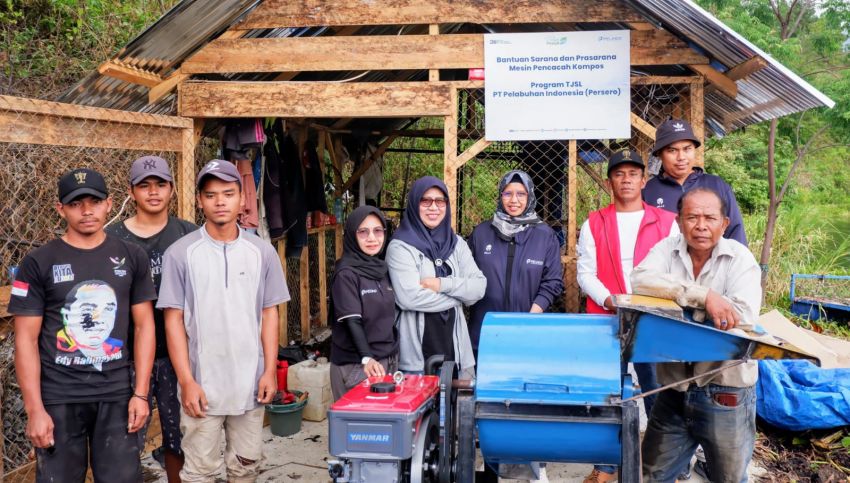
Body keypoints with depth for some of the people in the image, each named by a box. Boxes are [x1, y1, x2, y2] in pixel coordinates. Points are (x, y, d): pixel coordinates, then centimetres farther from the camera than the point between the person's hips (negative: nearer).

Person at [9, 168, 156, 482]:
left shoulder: (131, 257, 4)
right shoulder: (38, 263, -2)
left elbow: (144, 326, 5)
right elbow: (26, 340, -3)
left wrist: (141, 393, -2)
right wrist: (34, 409, -8)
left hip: (117, 395, 1)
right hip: (58, 398, -1)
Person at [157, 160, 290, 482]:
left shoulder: (262, 252, 2)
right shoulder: (180, 253, -6)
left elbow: (269, 314, 6)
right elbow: (174, 320, -5)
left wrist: (270, 371, 0)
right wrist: (187, 381, -10)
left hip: (249, 383, 3)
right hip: (202, 384, -2)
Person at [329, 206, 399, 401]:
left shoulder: (382, 269, 10)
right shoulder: (346, 274, -11)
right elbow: (352, 321, -18)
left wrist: (393, 358, 17)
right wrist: (367, 358, -29)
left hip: (388, 360, 7)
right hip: (356, 365, -7)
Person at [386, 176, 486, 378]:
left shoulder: (457, 244, 11)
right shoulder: (400, 247, -5)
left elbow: (479, 287, 3)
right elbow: (409, 297, -17)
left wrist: (443, 284, -13)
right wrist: (459, 294, -6)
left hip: (456, 348, 5)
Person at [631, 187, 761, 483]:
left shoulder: (740, 259, -8)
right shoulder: (667, 249, -1)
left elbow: (743, 317, -23)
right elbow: (640, 280, -22)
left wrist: (680, 297, -17)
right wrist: (704, 296, -28)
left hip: (726, 392, -3)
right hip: (674, 388, 3)